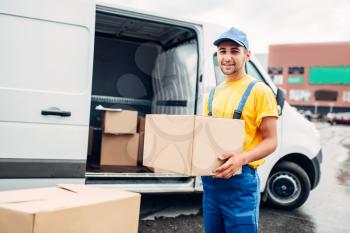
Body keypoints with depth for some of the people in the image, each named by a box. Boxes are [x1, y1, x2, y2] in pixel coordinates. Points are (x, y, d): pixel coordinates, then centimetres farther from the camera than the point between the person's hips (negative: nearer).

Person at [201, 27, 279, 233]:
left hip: (241, 180, -6)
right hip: (210, 179, 7)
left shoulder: (259, 91, -8)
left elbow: (271, 141, -10)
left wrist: (243, 158, -27)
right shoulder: (213, 94, 12)